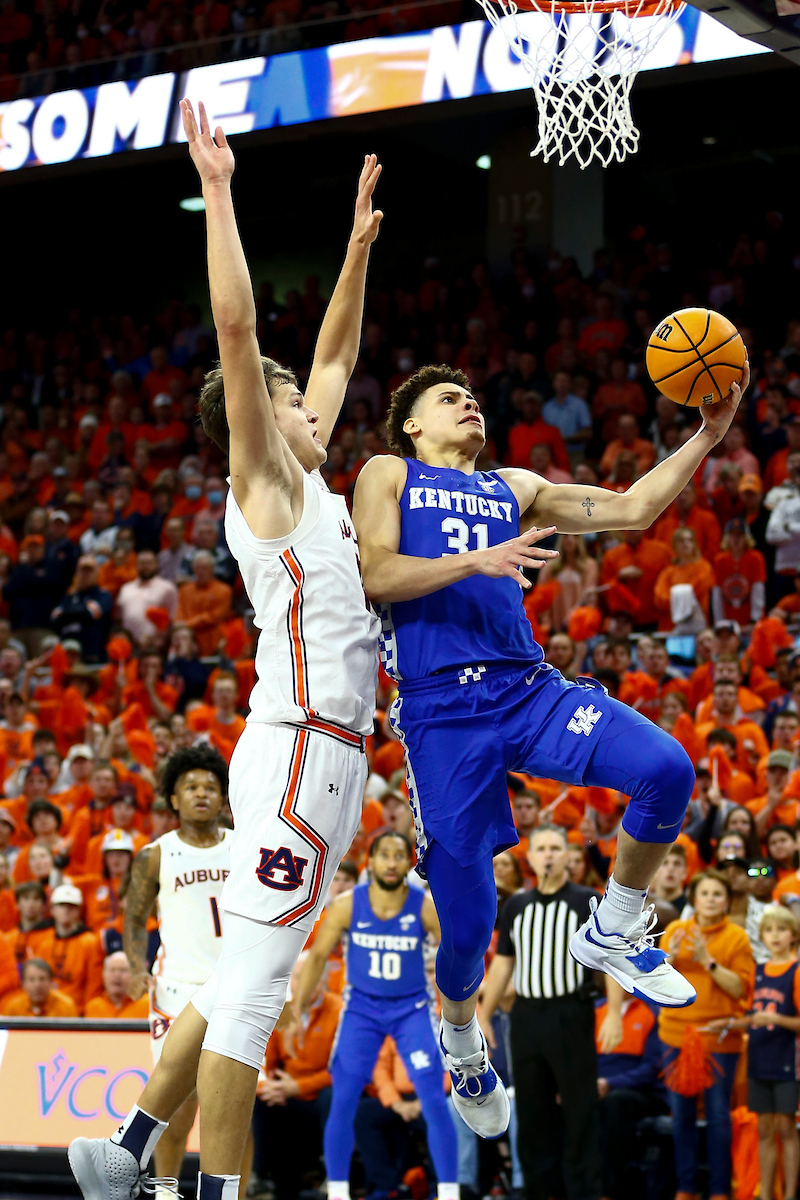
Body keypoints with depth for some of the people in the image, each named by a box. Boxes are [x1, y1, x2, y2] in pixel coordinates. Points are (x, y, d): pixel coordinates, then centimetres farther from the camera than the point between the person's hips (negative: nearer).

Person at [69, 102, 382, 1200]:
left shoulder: (304, 481, 20)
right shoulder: (263, 480, -2)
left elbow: (334, 358, 32)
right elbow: (235, 329, -13)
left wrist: (360, 246, 29)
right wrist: (218, 192, -12)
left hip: (323, 751, 9)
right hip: (300, 749, -9)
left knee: (247, 979, 11)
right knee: (251, 984, -10)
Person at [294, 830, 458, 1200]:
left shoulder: (426, 907, -14)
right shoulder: (347, 905, -11)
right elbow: (317, 956, 0)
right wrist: (297, 1009, -2)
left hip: (412, 1008, -1)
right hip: (362, 1007, 1)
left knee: (435, 1102, -11)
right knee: (342, 1103, -5)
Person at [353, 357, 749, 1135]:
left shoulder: (513, 488, 25)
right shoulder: (388, 476, 13)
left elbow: (630, 509, 18)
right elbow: (375, 576, -3)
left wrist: (706, 437, 7)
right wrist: (475, 561, -16)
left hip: (528, 686, 4)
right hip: (440, 709, -4)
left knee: (666, 770, -23)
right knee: (467, 920, -5)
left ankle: (611, 936, 0)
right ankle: (461, 1042, 28)